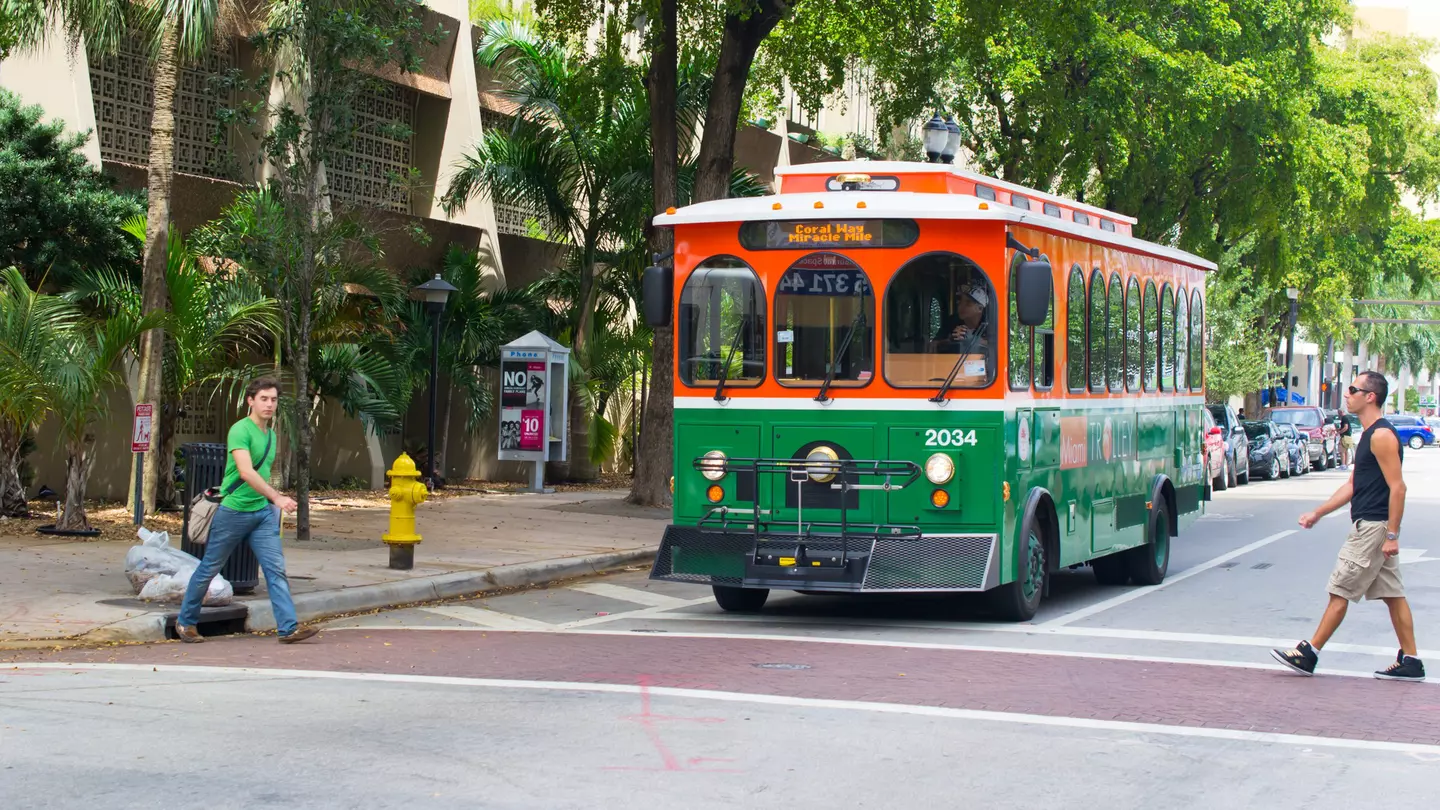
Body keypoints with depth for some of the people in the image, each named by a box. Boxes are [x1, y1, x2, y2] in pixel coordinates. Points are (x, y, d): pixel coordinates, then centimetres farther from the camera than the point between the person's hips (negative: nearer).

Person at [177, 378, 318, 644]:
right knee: (209, 568, 7)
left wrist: (272, 505, 19)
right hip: (233, 510, -7)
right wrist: (277, 497, -35)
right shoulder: (240, 430, -16)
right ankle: (185, 621, 22)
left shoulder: (271, 435, 10)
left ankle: (288, 628, -10)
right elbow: (246, 472, -28)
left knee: (276, 569, -5)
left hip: (262, 512, 7)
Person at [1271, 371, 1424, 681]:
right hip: (1370, 526, 10)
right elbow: (1353, 485, 20)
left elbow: (1397, 487, -20)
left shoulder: (1382, 436, -16)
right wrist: (1318, 513, 18)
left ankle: (1308, 655, 1)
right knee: (1392, 594, 10)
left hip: (1373, 528, -10)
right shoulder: (1370, 434, 15)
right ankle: (1410, 662, 12)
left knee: (1340, 591, -4)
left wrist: (1392, 535, -22)